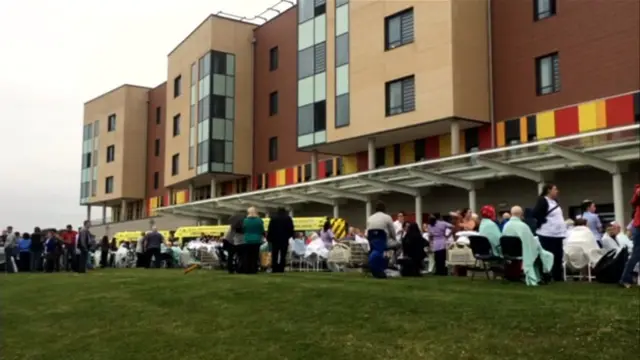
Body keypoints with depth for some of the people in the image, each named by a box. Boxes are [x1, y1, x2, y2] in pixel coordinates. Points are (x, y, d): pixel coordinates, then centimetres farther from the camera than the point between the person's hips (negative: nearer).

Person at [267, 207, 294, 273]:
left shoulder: (273, 218, 1)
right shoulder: (288, 218, 7)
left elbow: (270, 229, -3)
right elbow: (291, 229, 6)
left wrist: (268, 238, 1)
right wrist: (290, 236, 18)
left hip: (275, 238, -1)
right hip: (285, 239, 1)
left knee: (274, 255, 3)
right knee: (283, 255, 3)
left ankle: (274, 269, -3)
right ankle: (281, 269, -2)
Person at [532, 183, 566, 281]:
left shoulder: (555, 202, 18)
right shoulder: (542, 200, -9)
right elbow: (536, 213, -20)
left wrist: (563, 225, 14)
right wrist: (543, 222, -12)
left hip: (558, 233, 9)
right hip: (547, 234, -9)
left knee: (558, 256, 9)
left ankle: (558, 277, 15)